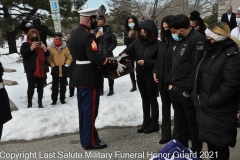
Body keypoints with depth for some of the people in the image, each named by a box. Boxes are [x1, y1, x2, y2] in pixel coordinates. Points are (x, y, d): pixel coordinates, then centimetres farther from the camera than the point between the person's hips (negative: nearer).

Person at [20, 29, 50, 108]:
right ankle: (29, 103, 1)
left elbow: (47, 54, 14)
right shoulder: (25, 44, 4)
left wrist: (44, 48, -6)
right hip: (31, 69, -4)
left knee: (40, 86, 7)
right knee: (31, 86, -6)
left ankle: (40, 102, 15)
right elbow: (23, 53, -13)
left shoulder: (40, 44, 17)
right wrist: (31, 48, -20)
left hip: (40, 68, 5)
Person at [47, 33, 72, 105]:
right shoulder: (51, 49, -3)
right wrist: (53, 66, -12)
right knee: (55, 86, 8)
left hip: (64, 70, 1)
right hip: (55, 70, -1)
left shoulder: (66, 48, -1)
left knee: (63, 85, 11)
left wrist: (66, 65, -9)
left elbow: (69, 57, 0)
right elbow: (49, 59, -4)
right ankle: (54, 99, 16)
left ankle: (62, 99, 23)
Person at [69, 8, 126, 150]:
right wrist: (115, 65, -22)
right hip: (90, 78, -9)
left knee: (83, 109, 15)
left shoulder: (75, 34, 10)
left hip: (80, 76, 9)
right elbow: (95, 58, -30)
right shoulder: (88, 36, -20)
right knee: (90, 110, 0)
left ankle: (85, 138, 26)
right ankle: (90, 142, 10)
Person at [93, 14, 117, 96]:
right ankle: (101, 89, 16)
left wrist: (109, 50, -8)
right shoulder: (95, 32, 5)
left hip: (108, 55, -2)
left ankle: (111, 90, 13)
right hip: (98, 56, 2)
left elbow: (114, 42, 0)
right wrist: (96, 37, -14)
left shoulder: (109, 30, -2)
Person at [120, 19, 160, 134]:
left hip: (151, 76, -5)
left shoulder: (157, 44, -13)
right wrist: (123, 55, -21)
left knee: (152, 99, 5)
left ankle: (154, 124, 17)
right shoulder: (137, 42, 1)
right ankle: (146, 123, 25)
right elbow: (127, 51, 1)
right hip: (140, 76, 5)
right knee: (144, 99, 14)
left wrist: (146, 62, -22)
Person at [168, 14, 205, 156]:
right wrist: (171, 83, 12)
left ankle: (196, 152, 19)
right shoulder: (180, 40, 14)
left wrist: (189, 90, -18)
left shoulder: (197, 40, -15)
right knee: (179, 120, 19)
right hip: (175, 89, 9)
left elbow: (197, 68, -20)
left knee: (193, 122, 5)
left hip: (187, 91, -9)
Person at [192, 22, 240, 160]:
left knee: (219, 144, 2)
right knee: (210, 140, 19)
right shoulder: (211, 51, 13)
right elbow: (200, 76, 19)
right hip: (206, 107, 9)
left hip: (219, 111, -8)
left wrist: (211, 101, -18)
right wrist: (197, 96, 11)